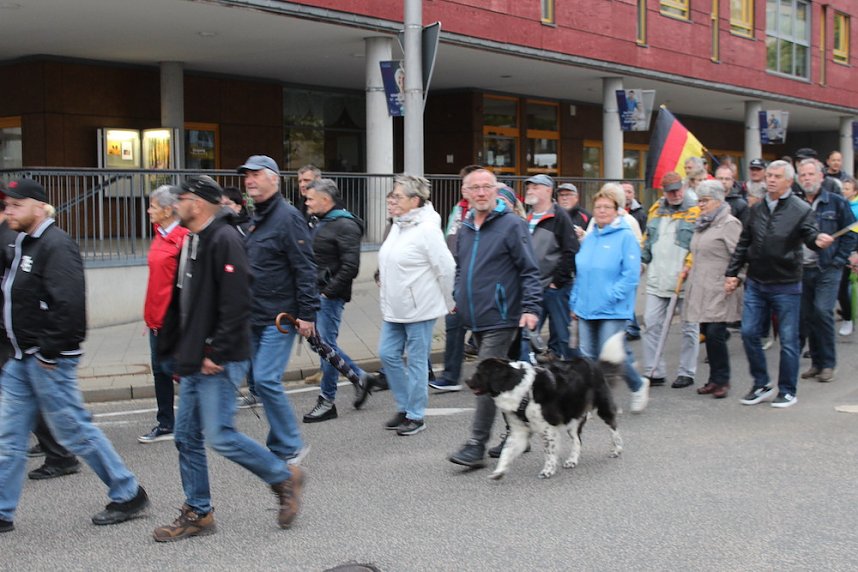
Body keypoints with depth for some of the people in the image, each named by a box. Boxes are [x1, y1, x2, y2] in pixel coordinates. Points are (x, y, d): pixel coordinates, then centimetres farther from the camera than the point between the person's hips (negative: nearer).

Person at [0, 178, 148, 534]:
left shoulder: (56, 246, -16)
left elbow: (68, 304, -26)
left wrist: (49, 352, -22)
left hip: (49, 361, -10)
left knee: (76, 432, -1)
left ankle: (128, 495, 12)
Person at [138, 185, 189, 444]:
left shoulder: (183, 238, -16)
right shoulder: (160, 236, 12)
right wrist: (150, 315, 19)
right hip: (156, 316, 9)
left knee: (170, 366, -3)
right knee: (160, 370, 12)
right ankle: (165, 425, 21)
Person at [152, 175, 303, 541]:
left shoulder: (224, 240, -15)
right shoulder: (190, 242, 16)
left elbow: (236, 303, -23)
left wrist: (216, 353, -22)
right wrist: (174, 349, 17)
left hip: (219, 363, -10)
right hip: (193, 361, 10)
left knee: (219, 436, -10)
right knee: (187, 438, 11)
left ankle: (284, 477, 9)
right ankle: (197, 514, 21)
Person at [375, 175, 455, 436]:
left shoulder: (427, 229, -17)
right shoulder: (398, 226, 10)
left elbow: (446, 268, -16)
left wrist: (448, 303, -7)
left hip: (420, 309, -9)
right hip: (395, 309, 9)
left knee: (417, 361, 1)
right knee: (388, 354, 9)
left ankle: (415, 416, 12)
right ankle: (405, 407, 24)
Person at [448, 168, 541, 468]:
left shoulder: (512, 224, -8)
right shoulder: (465, 228, 14)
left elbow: (530, 270, -10)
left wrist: (531, 307, -18)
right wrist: (458, 298, 18)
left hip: (500, 318, -7)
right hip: (476, 319, 7)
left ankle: (476, 446, -8)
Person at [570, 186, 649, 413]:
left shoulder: (625, 237, -7)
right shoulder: (589, 238, 14)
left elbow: (631, 274, -12)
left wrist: (612, 296, -17)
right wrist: (575, 301, 14)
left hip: (612, 310, -7)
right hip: (586, 309, 7)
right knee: (588, 356, 6)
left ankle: (638, 386, 20)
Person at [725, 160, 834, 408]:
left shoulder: (801, 210, -5)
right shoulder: (757, 209, 9)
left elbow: (811, 236, -15)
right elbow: (743, 244, 13)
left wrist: (819, 241, -38)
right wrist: (731, 273, 9)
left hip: (786, 286, -4)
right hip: (755, 283, 5)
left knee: (788, 339, 3)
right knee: (749, 334, 4)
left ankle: (787, 391, 15)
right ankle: (761, 385, 19)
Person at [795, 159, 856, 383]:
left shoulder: (837, 203, 0)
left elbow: (850, 234, 2)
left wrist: (839, 260, -5)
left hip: (827, 270, -3)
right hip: (801, 270, 3)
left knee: (823, 311, -13)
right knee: (806, 316, 6)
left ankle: (827, 364, -2)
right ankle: (816, 362, 18)